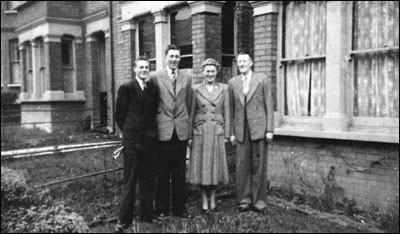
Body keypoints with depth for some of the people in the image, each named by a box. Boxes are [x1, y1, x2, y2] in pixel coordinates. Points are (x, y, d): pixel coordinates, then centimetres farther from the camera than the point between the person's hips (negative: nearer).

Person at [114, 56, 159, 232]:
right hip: (132, 140, -4)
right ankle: (124, 219, 9)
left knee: (148, 179, 11)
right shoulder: (126, 88, -4)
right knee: (130, 181, 1)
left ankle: (147, 214, 23)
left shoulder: (154, 88, 8)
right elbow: (119, 114, 0)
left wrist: (151, 130, 9)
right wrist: (128, 132, 6)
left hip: (150, 139, 4)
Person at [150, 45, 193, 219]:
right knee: (162, 173, 4)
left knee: (180, 173, 8)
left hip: (181, 131, 3)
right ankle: (162, 209, 16)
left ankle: (179, 208, 19)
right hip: (163, 130, -2)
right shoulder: (155, 77, 0)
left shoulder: (187, 78, 10)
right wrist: (154, 125, 3)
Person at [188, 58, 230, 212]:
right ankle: (204, 201, 13)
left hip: (217, 132, 1)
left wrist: (226, 135, 1)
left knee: (215, 165, 6)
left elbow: (226, 114, 6)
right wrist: (189, 136, 0)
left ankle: (212, 199, 21)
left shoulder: (224, 89, 6)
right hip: (200, 133, -1)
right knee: (201, 166, 2)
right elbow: (191, 114, 4)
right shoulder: (196, 90, 4)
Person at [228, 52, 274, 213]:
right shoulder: (233, 83, 11)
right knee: (242, 166, 3)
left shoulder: (262, 79, 3)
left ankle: (259, 200, 11)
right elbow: (231, 109, 11)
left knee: (259, 166, 2)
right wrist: (232, 132, 6)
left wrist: (270, 129, -5)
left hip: (259, 128, -2)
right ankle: (244, 200, 13)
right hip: (241, 130, 2)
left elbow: (269, 106, 1)